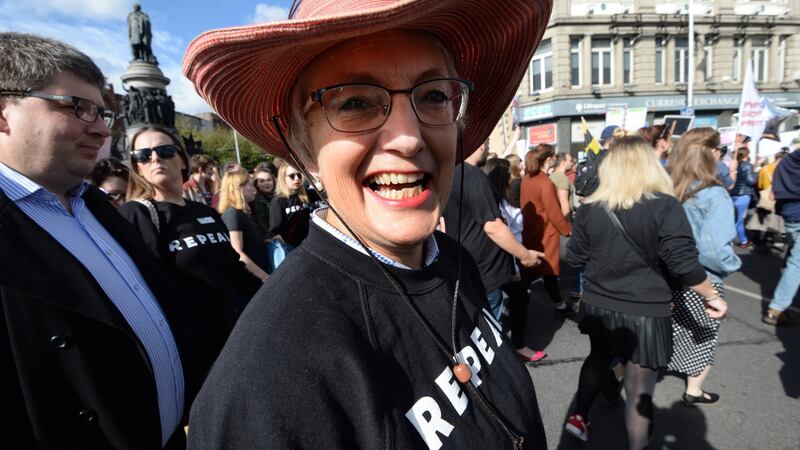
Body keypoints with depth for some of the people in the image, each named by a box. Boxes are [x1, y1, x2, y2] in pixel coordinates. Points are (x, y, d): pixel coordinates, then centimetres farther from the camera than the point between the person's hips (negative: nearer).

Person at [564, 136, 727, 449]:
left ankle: (578, 416, 38)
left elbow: (574, 259, 3)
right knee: (639, 391, 10)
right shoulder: (665, 206, -14)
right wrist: (712, 297, 0)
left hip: (598, 306, 4)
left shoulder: (590, 209, -5)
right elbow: (683, 262, -16)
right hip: (644, 312, -4)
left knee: (598, 358, 30)